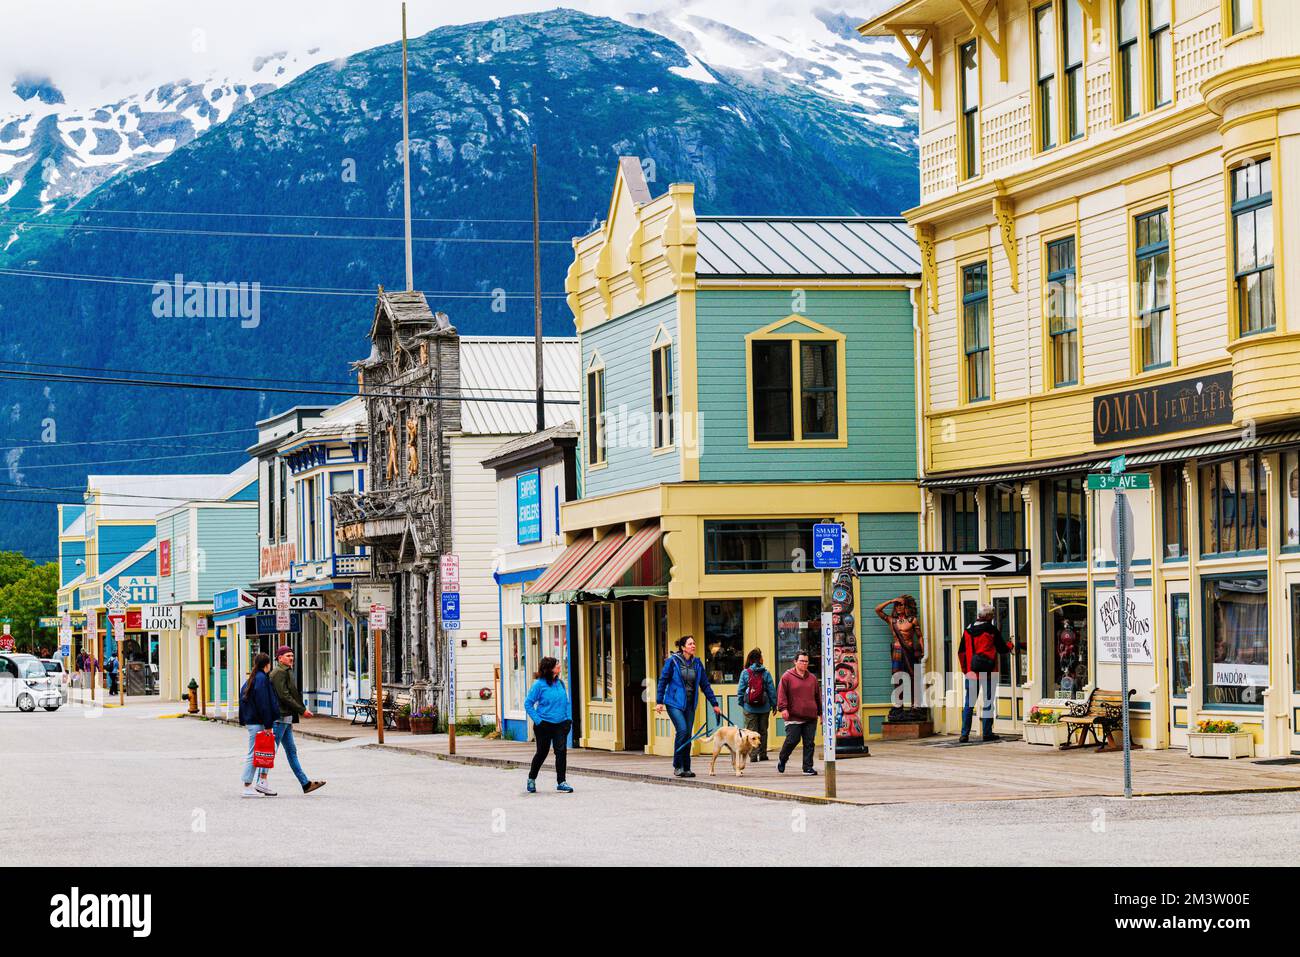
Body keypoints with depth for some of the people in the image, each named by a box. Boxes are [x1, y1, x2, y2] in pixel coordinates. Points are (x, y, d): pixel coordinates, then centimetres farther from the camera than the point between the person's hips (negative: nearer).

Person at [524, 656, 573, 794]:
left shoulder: (560, 683, 6)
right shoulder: (539, 685, -10)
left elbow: (566, 702, 16)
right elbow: (528, 703, -7)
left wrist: (569, 718, 5)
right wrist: (538, 720, -13)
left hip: (561, 724, 4)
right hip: (544, 725, -4)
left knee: (561, 751, -8)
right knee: (542, 752, 8)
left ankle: (561, 782, -2)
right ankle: (531, 779, 30)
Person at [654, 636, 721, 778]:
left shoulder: (697, 663, 7)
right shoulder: (673, 661, -6)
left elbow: (705, 685, 12)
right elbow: (662, 681, -2)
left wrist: (714, 704, 12)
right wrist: (659, 701, -6)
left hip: (690, 705, 5)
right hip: (675, 702, -5)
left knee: (688, 735, 4)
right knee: (682, 730, -18)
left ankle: (686, 768, 11)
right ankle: (677, 766, -8)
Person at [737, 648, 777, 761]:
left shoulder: (745, 673, -5)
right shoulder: (766, 673, -5)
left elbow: (740, 690, -2)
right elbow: (772, 690, -3)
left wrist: (741, 703, 11)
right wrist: (774, 704, 7)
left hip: (749, 708, -1)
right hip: (764, 708, 1)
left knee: (751, 731, 3)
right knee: (763, 731, 12)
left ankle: (753, 755, -3)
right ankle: (762, 754, 15)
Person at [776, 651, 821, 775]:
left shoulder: (812, 678, 14)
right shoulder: (787, 677, 1)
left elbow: (818, 696, 20)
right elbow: (781, 693, -5)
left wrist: (821, 712, 19)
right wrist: (783, 708, -16)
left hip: (810, 718, 4)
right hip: (793, 717, -4)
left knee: (809, 743, 1)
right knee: (792, 740, -5)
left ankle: (808, 767, 6)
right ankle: (782, 759, 21)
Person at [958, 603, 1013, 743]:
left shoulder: (968, 630, 6)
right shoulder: (991, 630, -7)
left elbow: (961, 652, 9)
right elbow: (1003, 649, 2)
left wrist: (965, 669, 18)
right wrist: (1010, 646, 24)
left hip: (971, 672, 4)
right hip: (988, 673, -4)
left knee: (969, 703, 6)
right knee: (988, 702, 5)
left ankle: (964, 734, 0)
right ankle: (987, 733, 6)